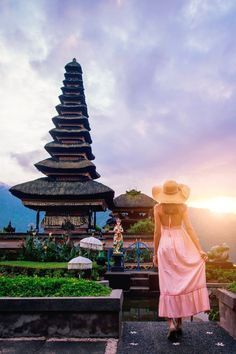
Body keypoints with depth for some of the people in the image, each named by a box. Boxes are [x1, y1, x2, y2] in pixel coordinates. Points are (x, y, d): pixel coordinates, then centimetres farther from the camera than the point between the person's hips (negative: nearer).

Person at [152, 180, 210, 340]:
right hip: (181, 243, 0)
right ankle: (179, 322, 14)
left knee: (169, 285, 5)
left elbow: (157, 232, -1)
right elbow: (189, 228, -7)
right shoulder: (183, 207, -1)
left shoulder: (158, 208, -2)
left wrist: (155, 253, 6)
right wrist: (200, 249, -7)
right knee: (185, 283, 9)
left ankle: (172, 323, -2)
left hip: (165, 245, 0)